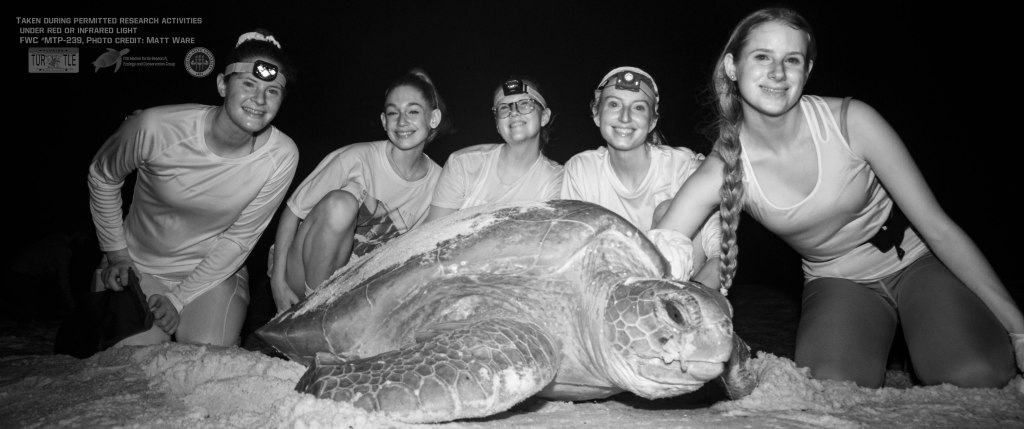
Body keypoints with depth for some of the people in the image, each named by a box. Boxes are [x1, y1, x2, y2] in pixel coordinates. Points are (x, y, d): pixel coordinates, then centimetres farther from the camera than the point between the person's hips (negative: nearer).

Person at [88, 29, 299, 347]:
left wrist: (179, 298, -12)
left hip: (214, 271, 0)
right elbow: (102, 176, -1)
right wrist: (116, 252, 3)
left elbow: (239, 240, -11)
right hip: (139, 265, 0)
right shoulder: (155, 128, -23)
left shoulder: (281, 157, -21)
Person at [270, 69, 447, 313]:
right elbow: (293, 210, -10)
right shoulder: (355, 159, -16)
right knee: (340, 203, -31)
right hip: (303, 273, -3)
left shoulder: (439, 181, -4)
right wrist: (278, 280, -16)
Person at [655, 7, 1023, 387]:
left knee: (976, 377, -24)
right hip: (837, 281, 0)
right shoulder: (722, 173, -20)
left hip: (915, 260, 0)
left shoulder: (850, 121, -21)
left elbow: (938, 228, -15)